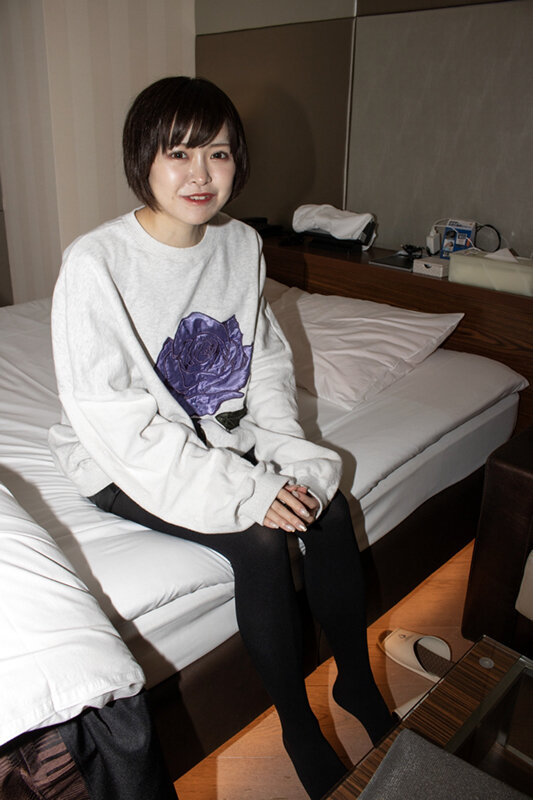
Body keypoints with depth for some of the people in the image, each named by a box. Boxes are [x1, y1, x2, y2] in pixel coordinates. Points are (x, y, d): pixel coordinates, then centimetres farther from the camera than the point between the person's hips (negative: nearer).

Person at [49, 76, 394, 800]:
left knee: (330, 510, -12)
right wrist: (244, 492, -26)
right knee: (261, 544, -22)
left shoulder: (242, 244, -3)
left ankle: (357, 681, 13)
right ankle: (298, 726, 5)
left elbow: (268, 365, 4)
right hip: (129, 463, -5)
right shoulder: (94, 265, -21)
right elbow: (117, 423, -24)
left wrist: (293, 462, -11)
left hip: (223, 436, 5)